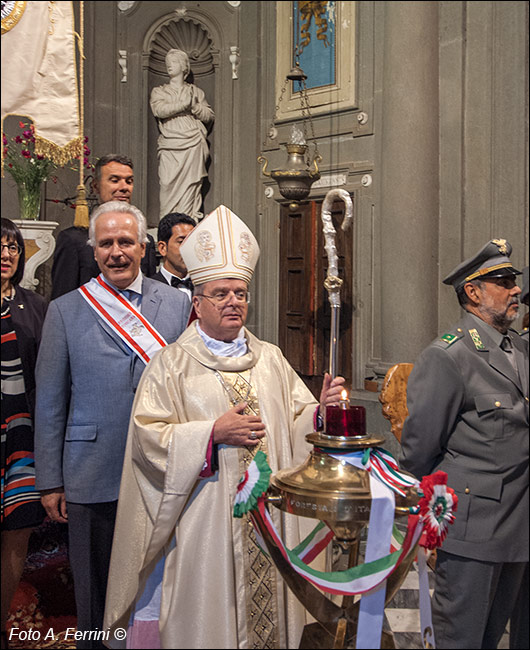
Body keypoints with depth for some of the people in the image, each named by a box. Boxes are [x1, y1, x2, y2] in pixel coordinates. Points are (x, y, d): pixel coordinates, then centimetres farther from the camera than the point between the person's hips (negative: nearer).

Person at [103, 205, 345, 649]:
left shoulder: (270, 359, 10)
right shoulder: (173, 365, -2)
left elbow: (298, 423, 9)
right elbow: (149, 436, -9)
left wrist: (321, 409, -12)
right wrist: (214, 433, -17)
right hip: (206, 522, -3)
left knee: (268, 606, 10)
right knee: (208, 609, 4)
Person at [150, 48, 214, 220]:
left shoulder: (196, 91, 20)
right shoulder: (158, 91, 18)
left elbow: (210, 116, 11)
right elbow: (159, 110, -4)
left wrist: (193, 106, -4)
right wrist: (183, 104, -6)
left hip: (193, 144, 0)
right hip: (170, 146, 0)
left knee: (191, 185, -7)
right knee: (168, 184, -10)